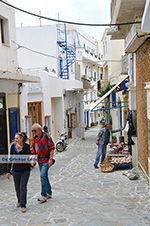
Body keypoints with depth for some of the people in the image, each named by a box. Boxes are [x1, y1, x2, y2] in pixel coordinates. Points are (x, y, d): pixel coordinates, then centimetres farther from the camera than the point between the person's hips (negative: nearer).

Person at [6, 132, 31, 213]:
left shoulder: (26, 146, -10)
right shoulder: (13, 146, -1)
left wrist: (21, 149, -28)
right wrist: (8, 171, 7)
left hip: (25, 170, -3)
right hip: (16, 170, 3)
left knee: (23, 187, -8)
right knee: (17, 188, 13)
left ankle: (23, 205, 3)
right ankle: (19, 201, 38)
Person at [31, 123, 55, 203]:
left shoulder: (46, 136, -11)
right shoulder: (35, 138, 8)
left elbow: (52, 148, -11)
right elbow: (34, 150, 16)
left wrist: (50, 159, -16)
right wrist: (33, 160, 7)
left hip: (46, 160, -7)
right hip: (39, 160, 7)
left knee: (43, 175, -16)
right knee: (44, 176, 13)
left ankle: (44, 195, -8)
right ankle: (49, 193, 26)